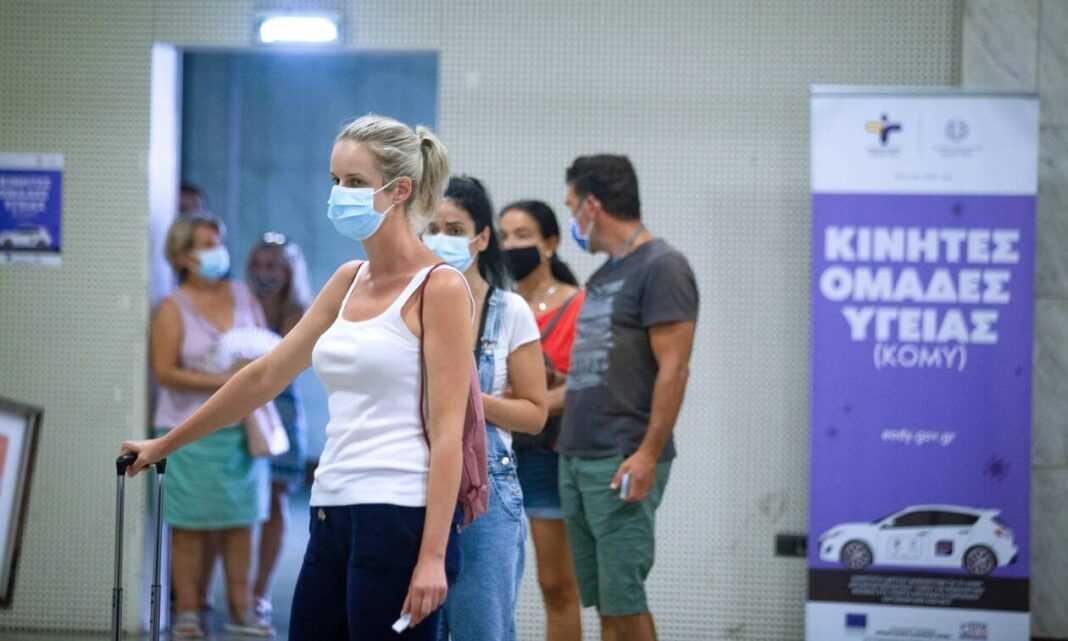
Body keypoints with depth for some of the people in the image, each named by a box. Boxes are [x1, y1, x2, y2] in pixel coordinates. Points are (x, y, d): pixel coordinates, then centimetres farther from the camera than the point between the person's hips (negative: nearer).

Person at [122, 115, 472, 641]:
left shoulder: (439, 289, -7)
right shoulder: (349, 282, 15)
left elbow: (448, 431, -13)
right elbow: (265, 375, 23)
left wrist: (432, 557, -20)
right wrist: (165, 445, 28)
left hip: (399, 519, -8)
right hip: (334, 518, 8)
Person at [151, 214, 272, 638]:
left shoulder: (243, 297, 12)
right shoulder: (173, 309, -3)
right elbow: (165, 372, -10)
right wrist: (221, 383, -18)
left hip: (242, 427, 4)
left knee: (241, 522, 4)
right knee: (190, 525, -2)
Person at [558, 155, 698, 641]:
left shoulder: (661, 267, -8)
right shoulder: (604, 275, 18)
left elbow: (672, 370, -15)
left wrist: (648, 454, -21)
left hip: (621, 464, -9)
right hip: (576, 459, 9)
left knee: (622, 600, -9)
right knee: (602, 601, 7)